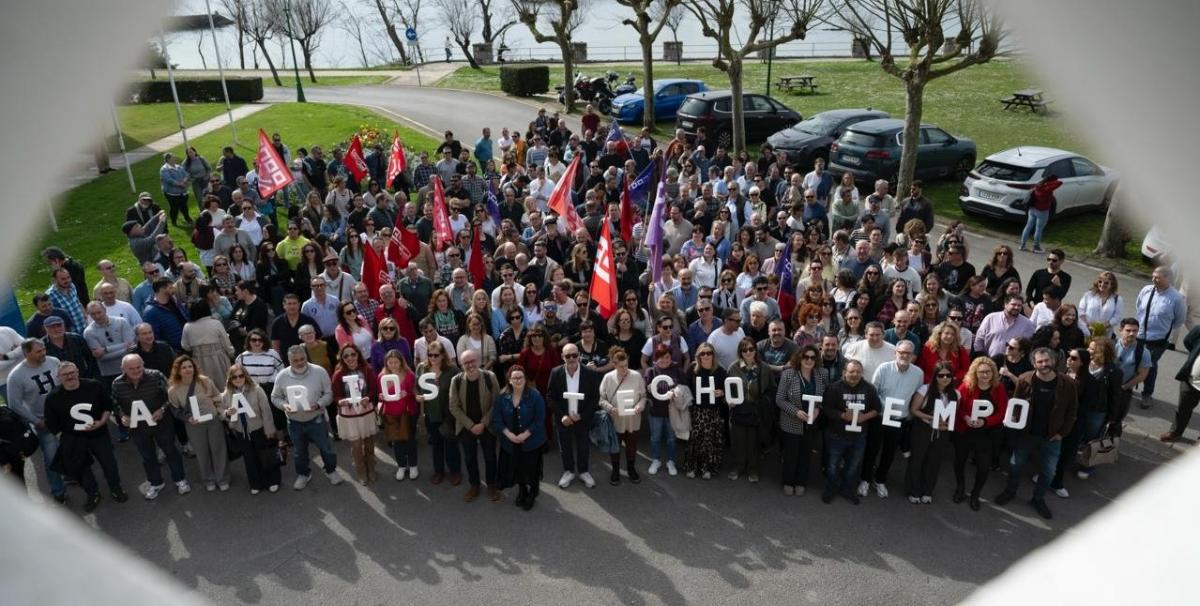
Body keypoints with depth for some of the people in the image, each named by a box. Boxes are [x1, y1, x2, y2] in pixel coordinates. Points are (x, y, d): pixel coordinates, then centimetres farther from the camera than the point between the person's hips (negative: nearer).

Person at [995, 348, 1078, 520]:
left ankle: (1038, 498, 34)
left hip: (1052, 436, 0)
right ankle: (1010, 491, 37)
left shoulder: (1067, 384, -12)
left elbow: (1072, 410, -2)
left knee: (1049, 471, 12)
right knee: (1016, 465, 13)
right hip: (1026, 433, 0)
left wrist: (1062, 432, -4)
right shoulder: (1024, 380, -12)